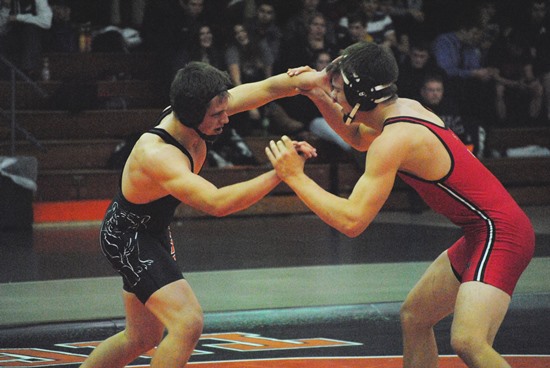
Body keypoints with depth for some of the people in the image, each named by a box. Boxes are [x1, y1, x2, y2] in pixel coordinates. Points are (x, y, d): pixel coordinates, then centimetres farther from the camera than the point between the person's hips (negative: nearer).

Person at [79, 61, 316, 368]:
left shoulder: (195, 110, -14)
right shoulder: (156, 154, -37)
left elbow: (267, 89, -9)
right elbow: (217, 203, -47)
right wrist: (280, 173, -50)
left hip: (154, 233, 9)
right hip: (127, 236, -9)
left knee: (143, 337, 20)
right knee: (188, 323, -24)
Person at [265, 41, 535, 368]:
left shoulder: (393, 141, -20)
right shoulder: (407, 108, 8)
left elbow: (352, 221, -24)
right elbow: (359, 138, 31)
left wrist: (296, 177, -14)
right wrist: (318, 94, 15)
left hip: (500, 233, -10)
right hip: (484, 231, 10)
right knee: (413, 316, 21)